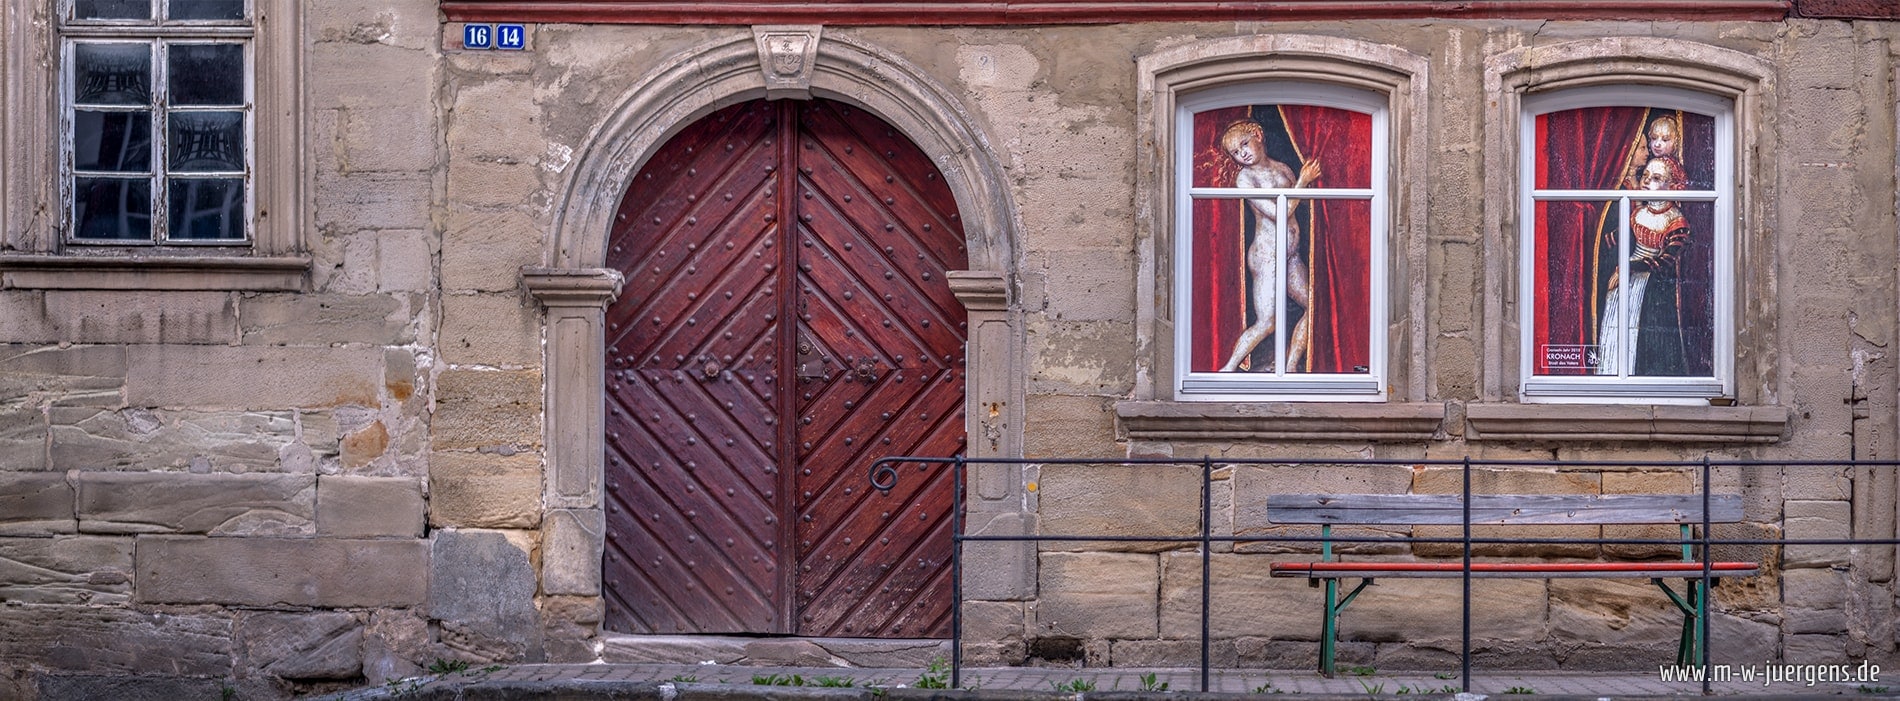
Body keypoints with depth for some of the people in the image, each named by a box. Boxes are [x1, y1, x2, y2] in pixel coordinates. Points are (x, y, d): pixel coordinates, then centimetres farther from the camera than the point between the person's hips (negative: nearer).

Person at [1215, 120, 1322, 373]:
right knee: (1267, 324, -9)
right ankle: (1228, 370, 1)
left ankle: (1290, 368, 18)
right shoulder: (1244, 178, -12)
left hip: (1291, 254, 8)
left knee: (1313, 306, 10)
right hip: (1267, 254, -8)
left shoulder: (1283, 169, 10)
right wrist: (1302, 181, -16)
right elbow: (1278, 214, -18)